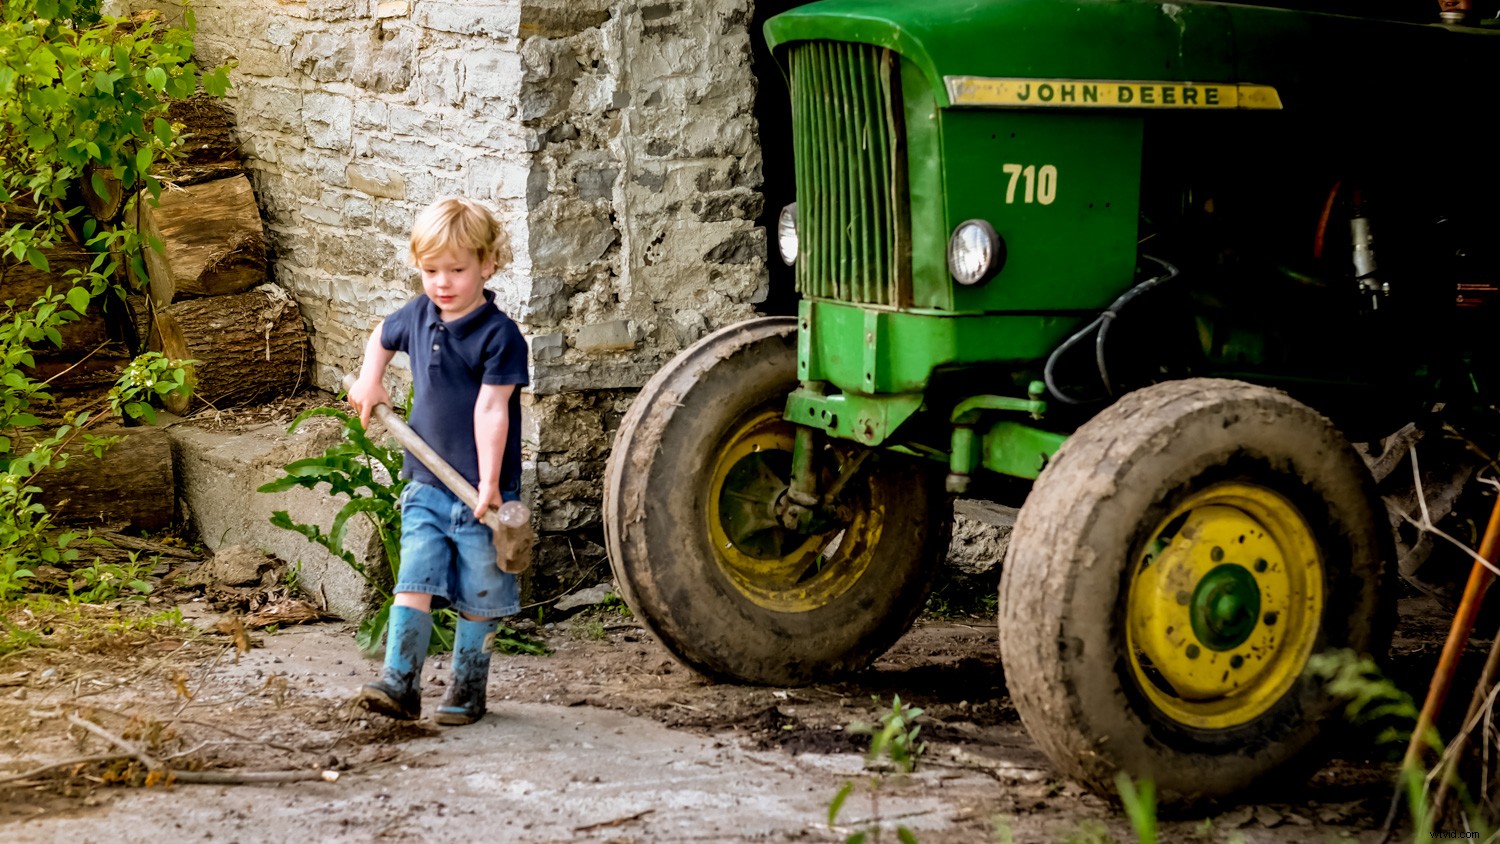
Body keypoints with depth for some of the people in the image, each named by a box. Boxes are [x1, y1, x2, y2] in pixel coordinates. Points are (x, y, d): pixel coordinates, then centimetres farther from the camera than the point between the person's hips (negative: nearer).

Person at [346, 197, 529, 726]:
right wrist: (370, 380, 16)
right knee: (414, 583, -4)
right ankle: (399, 683, -6)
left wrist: (489, 484, -22)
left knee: (476, 596, 7)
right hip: (426, 484, 5)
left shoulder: (499, 335, -14)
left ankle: (467, 690, 19)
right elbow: (381, 338, 30)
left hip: (480, 490, -5)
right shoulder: (417, 316, 5)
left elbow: (491, 409, -19)